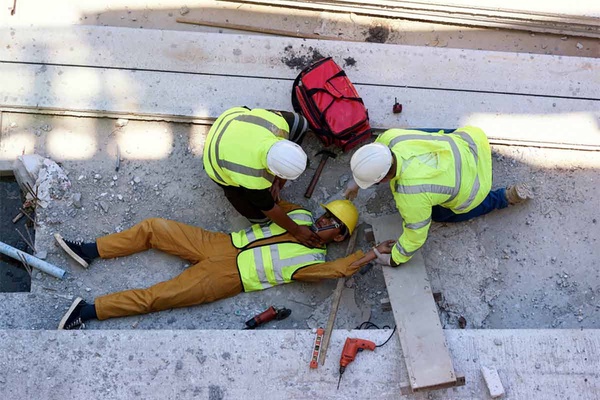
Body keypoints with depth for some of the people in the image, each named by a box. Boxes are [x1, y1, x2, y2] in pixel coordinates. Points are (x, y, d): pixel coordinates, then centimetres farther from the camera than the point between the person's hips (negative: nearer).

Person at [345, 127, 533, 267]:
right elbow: (373, 156, 2)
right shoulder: (390, 138, -24)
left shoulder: (409, 196, -38)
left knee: (438, 214, 24)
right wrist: (355, 181, 6)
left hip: (471, 186, -5)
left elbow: (415, 236, -21)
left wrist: (393, 260, -6)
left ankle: (507, 196, 20)